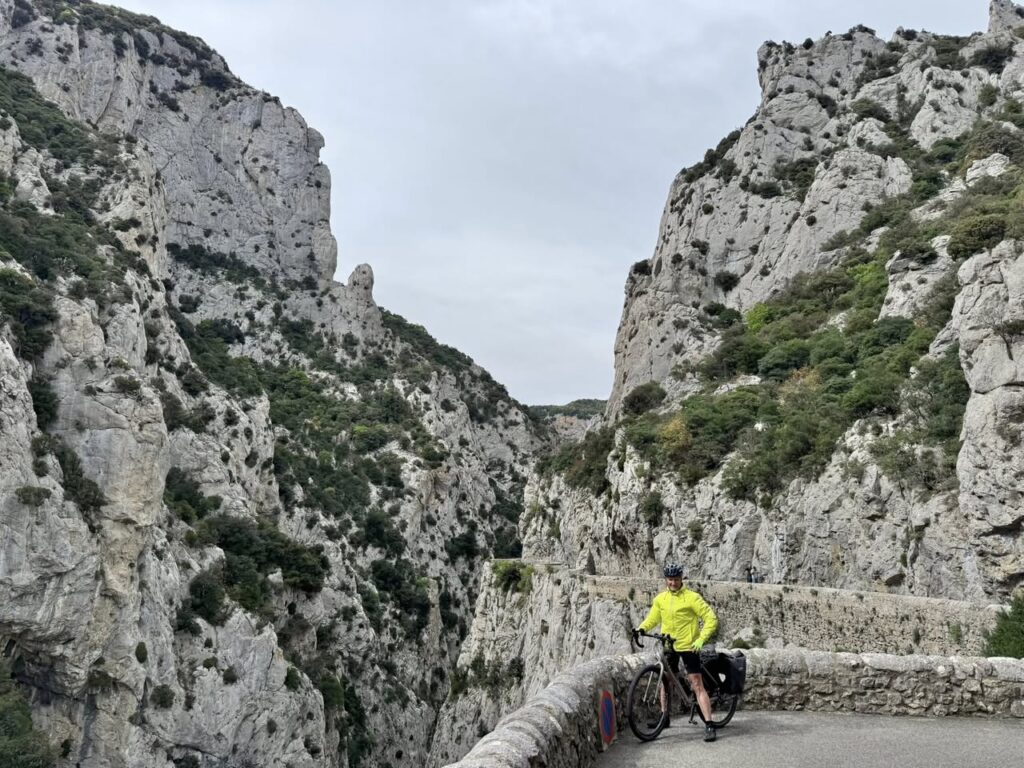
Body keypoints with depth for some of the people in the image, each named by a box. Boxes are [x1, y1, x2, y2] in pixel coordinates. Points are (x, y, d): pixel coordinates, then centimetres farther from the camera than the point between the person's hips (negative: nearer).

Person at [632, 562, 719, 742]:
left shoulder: (692, 597, -12)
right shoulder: (660, 599, 3)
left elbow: (711, 619, -12)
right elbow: (652, 618, 12)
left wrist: (701, 639, -22)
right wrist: (641, 628, -8)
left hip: (688, 646, -5)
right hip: (668, 646, 5)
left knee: (697, 685, -9)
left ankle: (709, 725, -8)